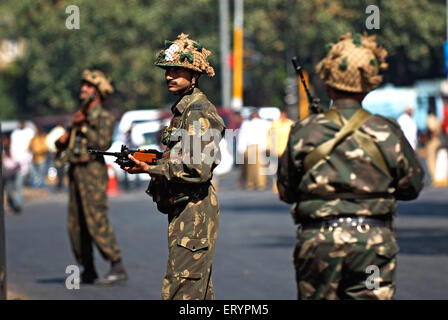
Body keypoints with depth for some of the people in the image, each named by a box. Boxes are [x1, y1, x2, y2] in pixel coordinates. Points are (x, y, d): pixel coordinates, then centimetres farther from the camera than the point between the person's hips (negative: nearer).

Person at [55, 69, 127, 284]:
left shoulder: (105, 117, -2)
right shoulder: (80, 116, 20)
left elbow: (103, 143, -18)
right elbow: (61, 145, 24)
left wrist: (84, 127, -14)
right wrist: (62, 140, 2)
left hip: (92, 170, -8)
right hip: (75, 171, 8)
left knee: (96, 220, -16)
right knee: (76, 224, 6)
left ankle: (117, 267, -15)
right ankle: (88, 271, 11)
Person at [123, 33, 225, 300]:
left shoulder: (199, 112, -14)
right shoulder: (183, 108, 17)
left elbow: (198, 169, -21)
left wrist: (150, 170, -19)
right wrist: (147, 160, 9)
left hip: (194, 210, -10)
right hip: (184, 209, 10)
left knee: (180, 290, -13)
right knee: (199, 287, 13)